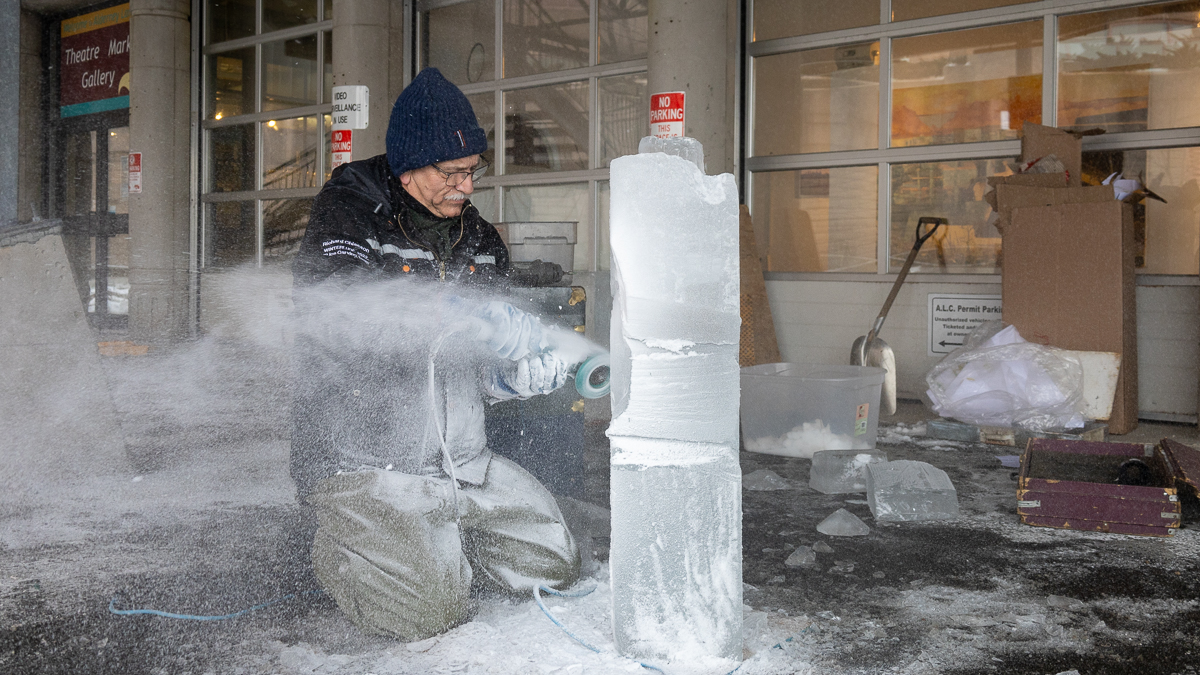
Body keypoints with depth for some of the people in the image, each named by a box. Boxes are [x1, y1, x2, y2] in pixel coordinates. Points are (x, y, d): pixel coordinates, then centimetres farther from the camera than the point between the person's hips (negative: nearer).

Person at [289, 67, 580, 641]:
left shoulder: (478, 239, 11)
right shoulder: (348, 211, -8)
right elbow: (333, 304, -30)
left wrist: (512, 376, -8)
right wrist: (458, 314, -36)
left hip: (462, 463, 7)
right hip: (365, 460, -6)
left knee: (553, 563, 7)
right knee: (433, 610, -18)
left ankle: (429, 549, 25)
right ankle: (341, 551, 13)